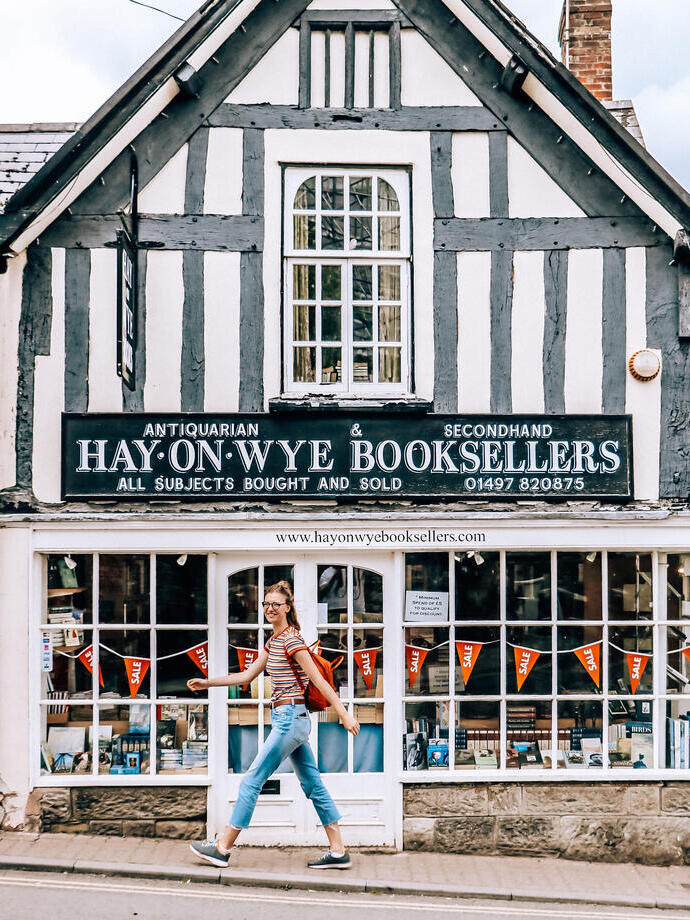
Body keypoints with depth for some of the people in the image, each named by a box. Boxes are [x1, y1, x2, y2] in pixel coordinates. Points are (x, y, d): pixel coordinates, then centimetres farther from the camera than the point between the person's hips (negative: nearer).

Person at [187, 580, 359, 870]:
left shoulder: (291, 640, -12)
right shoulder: (273, 642, 15)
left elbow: (319, 680, -15)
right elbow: (246, 676, 20)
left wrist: (344, 714, -17)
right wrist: (207, 683, 17)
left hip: (290, 718, -10)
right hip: (292, 719, 10)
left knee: (252, 779, -4)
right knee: (313, 784, 8)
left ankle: (222, 848, 3)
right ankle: (338, 851, 10)